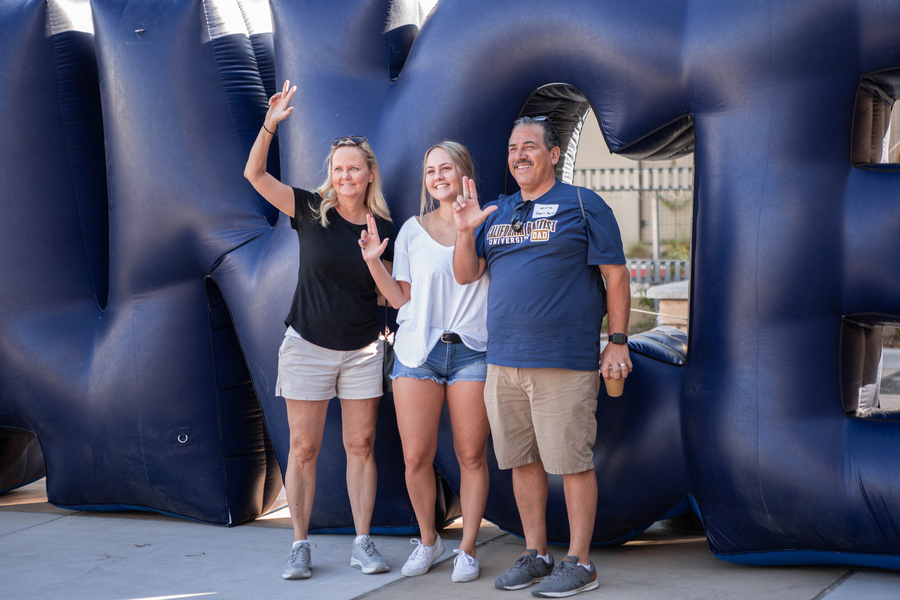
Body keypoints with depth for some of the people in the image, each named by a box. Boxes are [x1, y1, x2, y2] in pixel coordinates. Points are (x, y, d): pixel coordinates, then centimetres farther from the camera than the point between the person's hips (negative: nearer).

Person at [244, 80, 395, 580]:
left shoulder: (384, 228, 2)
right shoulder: (311, 210, -3)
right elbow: (255, 175, -11)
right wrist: (271, 125, -24)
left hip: (363, 350, 2)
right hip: (308, 346, -2)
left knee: (361, 446, 5)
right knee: (304, 448, 2)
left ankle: (363, 543, 14)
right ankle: (301, 545, 12)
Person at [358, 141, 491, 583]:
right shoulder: (413, 231, 9)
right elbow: (401, 297, 11)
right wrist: (373, 261, -4)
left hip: (472, 351, -1)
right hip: (418, 350, 1)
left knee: (471, 456, 0)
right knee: (416, 458, 0)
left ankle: (467, 549, 14)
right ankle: (428, 541, 21)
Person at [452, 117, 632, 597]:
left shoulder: (583, 206, 0)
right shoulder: (497, 212, 17)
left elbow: (615, 275, -2)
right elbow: (465, 274, 14)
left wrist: (617, 340, -7)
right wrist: (464, 231, -3)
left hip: (564, 362, -6)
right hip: (503, 361, 6)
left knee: (572, 462, -3)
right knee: (522, 461, 11)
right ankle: (535, 554, 23)